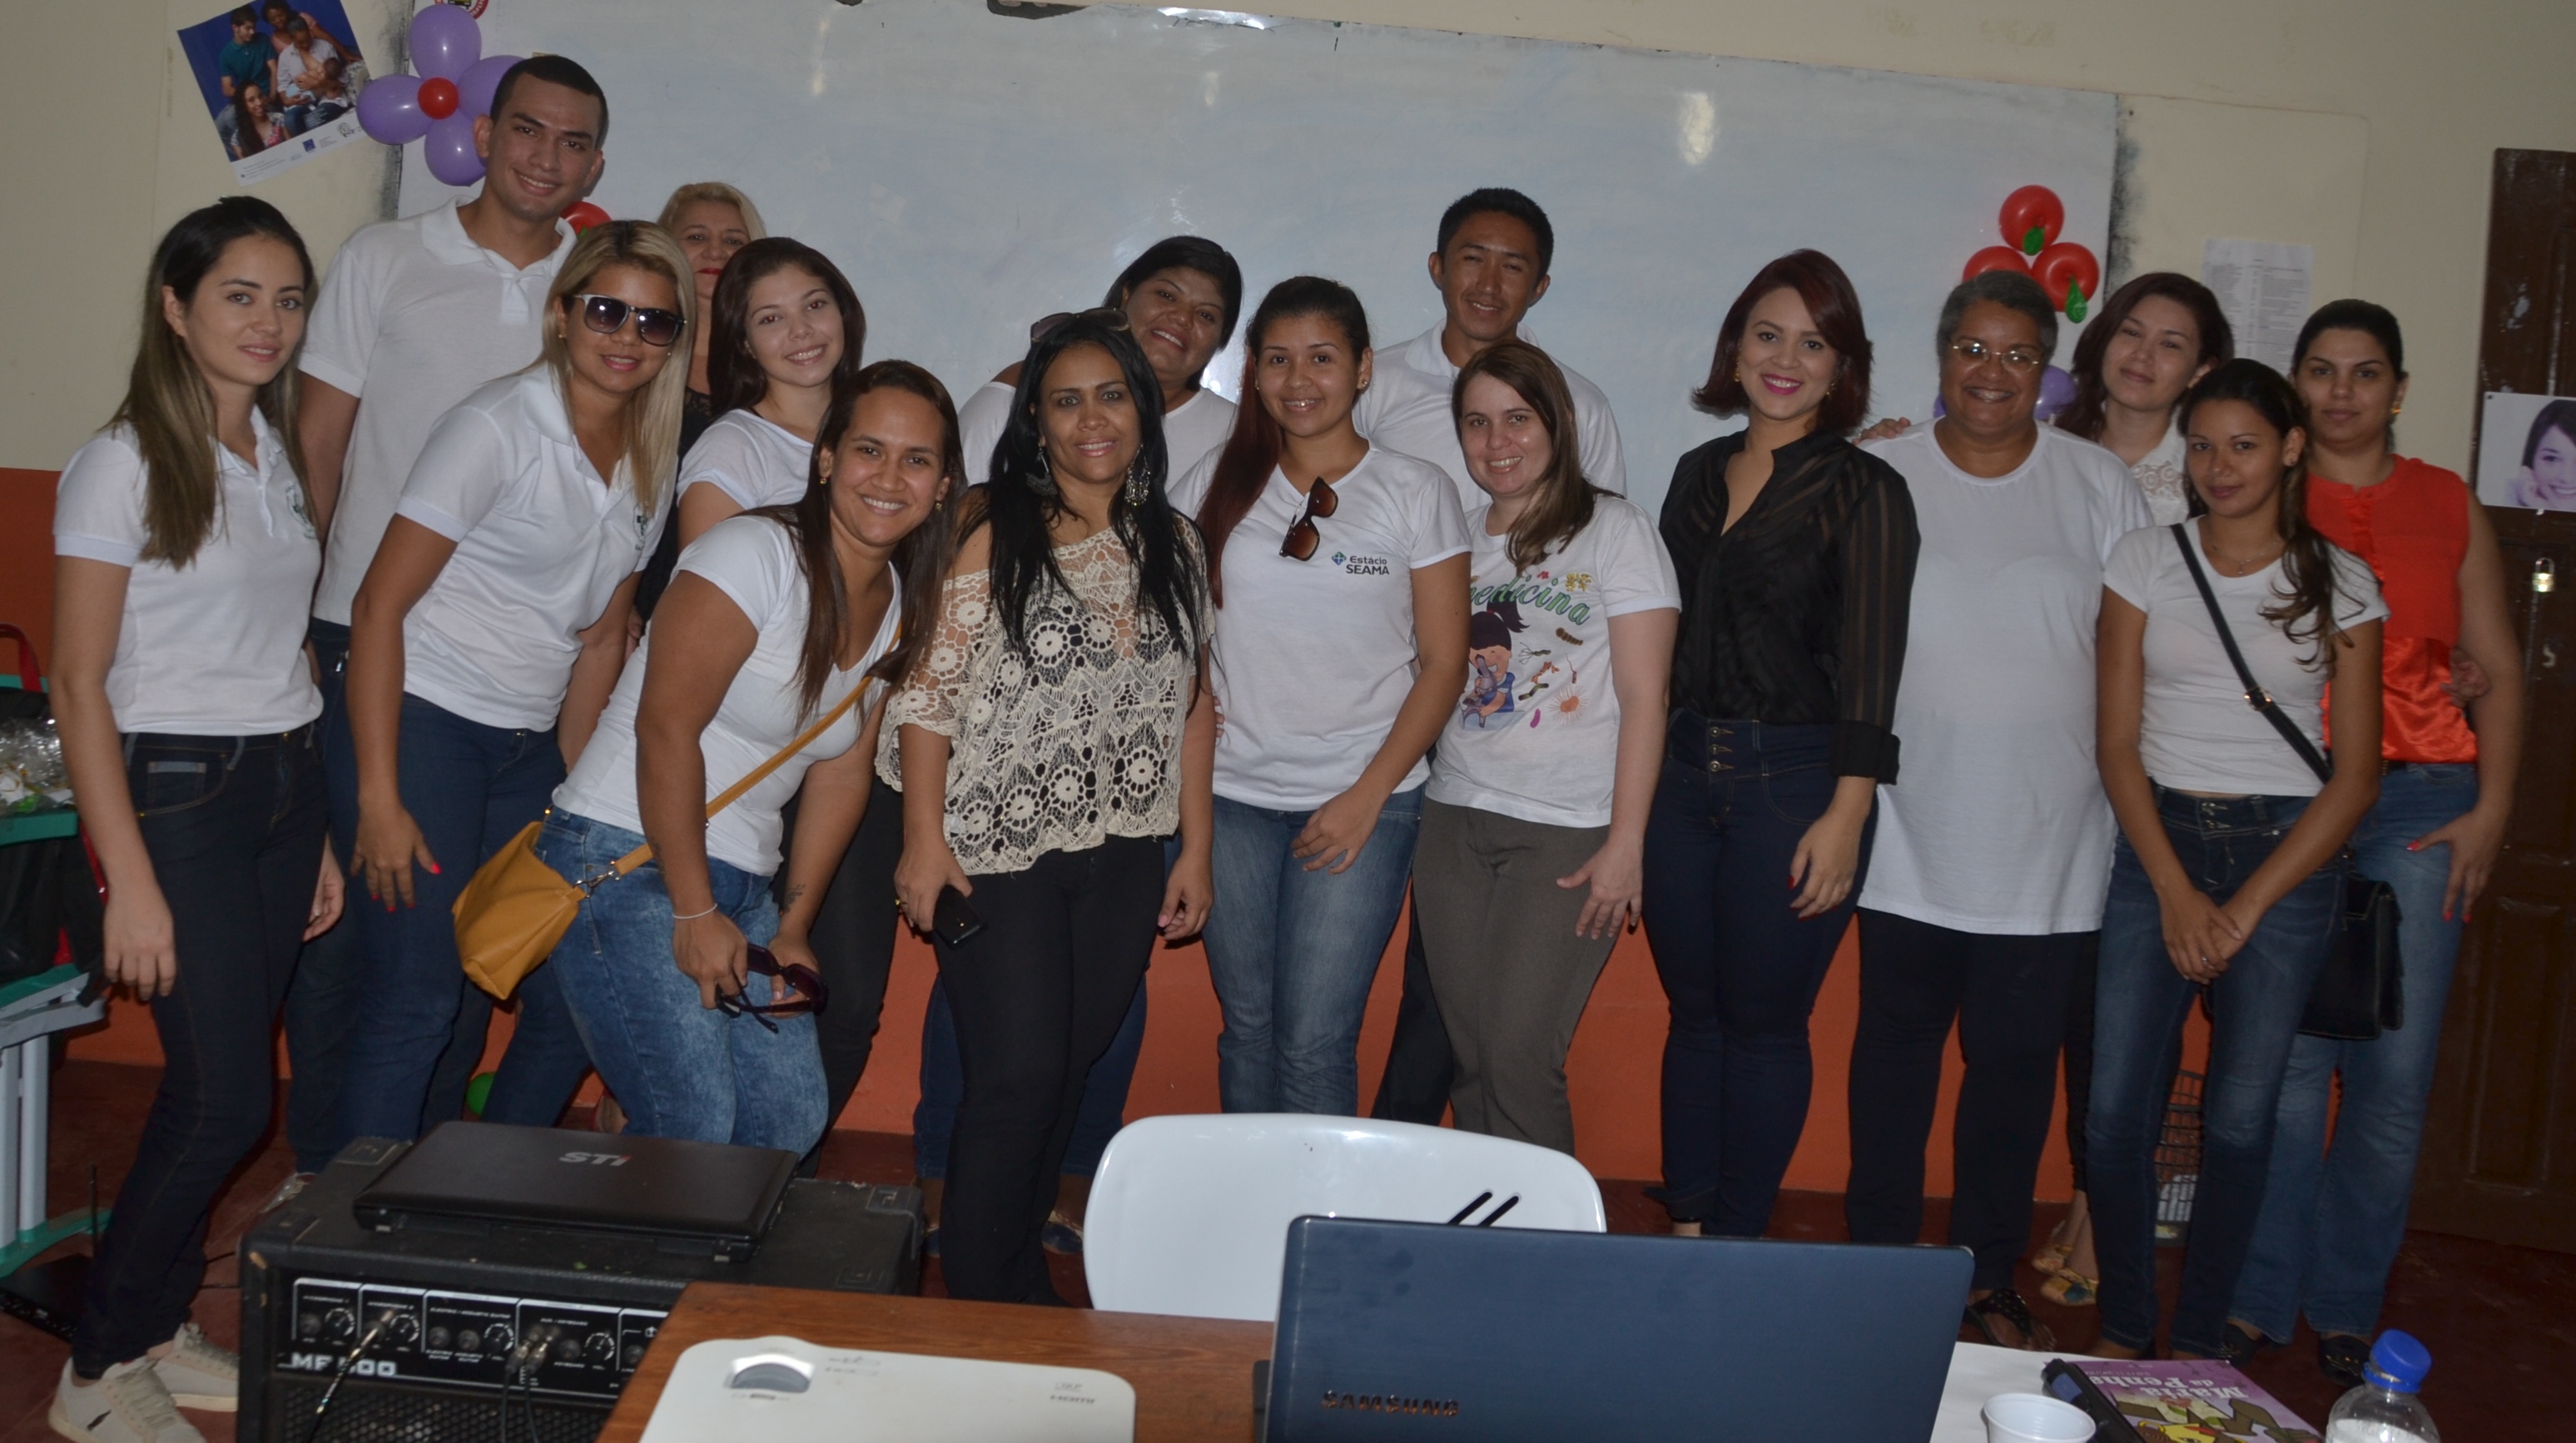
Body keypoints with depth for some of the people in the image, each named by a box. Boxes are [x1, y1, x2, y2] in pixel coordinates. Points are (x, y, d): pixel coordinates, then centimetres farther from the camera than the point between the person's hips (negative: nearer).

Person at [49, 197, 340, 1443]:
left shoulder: (278, 456, 11)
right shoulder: (123, 465, -9)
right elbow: (79, 684, -12)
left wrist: (319, 834, 14)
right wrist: (130, 882, -17)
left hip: (283, 786, 6)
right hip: (175, 791, -6)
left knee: (214, 1089, 9)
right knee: (226, 1098, -7)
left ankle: (160, 1334, 23)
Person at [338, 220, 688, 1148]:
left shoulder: (649, 463, 7)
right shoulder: (500, 427, -13)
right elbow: (378, 606, -14)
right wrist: (379, 799, -18)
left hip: (530, 748, 7)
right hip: (426, 725, -7)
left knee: (576, 1001, 7)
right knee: (420, 1007, -8)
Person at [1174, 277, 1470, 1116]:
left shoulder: (1415, 492, 1)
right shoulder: (1217, 485, 8)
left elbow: (1443, 662, -1)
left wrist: (1368, 795, -8)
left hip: (1361, 801, -2)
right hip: (1232, 795, 3)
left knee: (1314, 1043, -7)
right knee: (1247, 1028, 9)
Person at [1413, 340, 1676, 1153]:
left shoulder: (1616, 530, -1)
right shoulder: (1458, 537, 14)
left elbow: (1644, 698, -6)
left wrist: (1626, 843, -11)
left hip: (1571, 830, -5)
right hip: (1454, 819, 5)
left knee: (1518, 1060, -10)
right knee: (1470, 1059, 6)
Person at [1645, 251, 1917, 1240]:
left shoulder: (1864, 491, -5)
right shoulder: (1699, 474, 11)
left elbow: (1870, 666, -10)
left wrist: (1844, 814, -15)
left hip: (1795, 780, -5)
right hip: (1684, 774, 5)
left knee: (1762, 1023, 3)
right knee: (1694, 1013, 12)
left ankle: (1736, 1244, 17)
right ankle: (1685, 1230, 23)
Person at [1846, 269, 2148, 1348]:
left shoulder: (2100, 486, 4)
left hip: (2047, 845, 1)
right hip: (1912, 840, -1)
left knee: (2017, 1059, 9)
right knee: (1896, 1047, 9)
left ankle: (1989, 1277, 24)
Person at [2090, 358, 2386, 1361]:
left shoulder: (2339, 584, 2)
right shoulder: (2144, 561, 4)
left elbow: (2356, 775, 0)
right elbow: (2119, 743, 1)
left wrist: (2245, 908, -8)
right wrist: (2176, 894, -9)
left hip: (2286, 858, 0)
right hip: (2157, 841, 1)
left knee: (2240, 1120, 3)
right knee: (2116, 1111, -4)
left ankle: (2199, 1346, 18)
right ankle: (2121, 1332, 14)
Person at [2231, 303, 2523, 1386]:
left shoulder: (2448, 505, 13)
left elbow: (2499, 668, 12)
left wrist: (2491, 808, 0)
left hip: (2420, 804, 1)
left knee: (2394, 1069, -1)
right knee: (2286, 1060, -6)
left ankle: (2347, 1310, 12)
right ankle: (2259, 1301, 5)